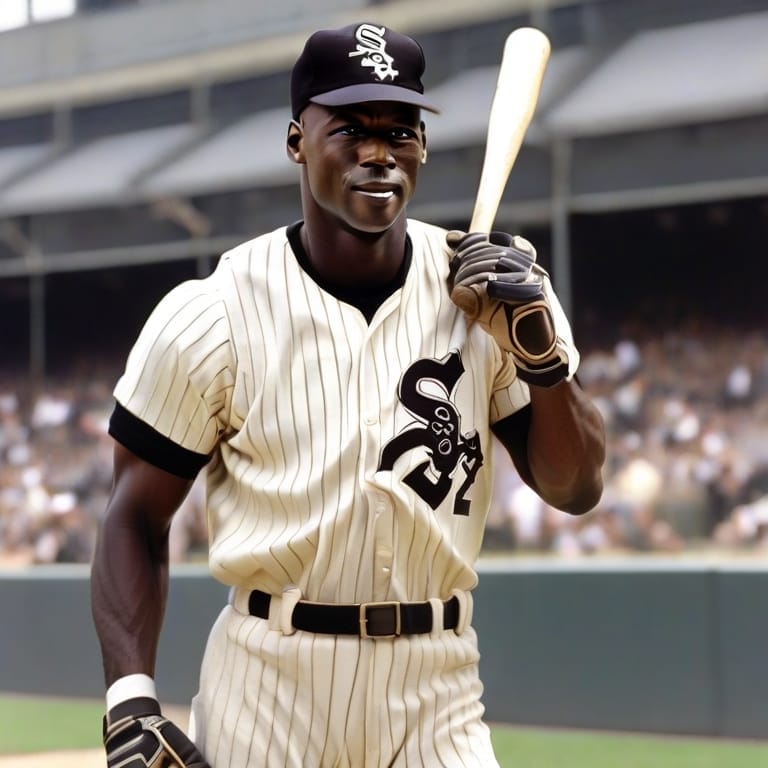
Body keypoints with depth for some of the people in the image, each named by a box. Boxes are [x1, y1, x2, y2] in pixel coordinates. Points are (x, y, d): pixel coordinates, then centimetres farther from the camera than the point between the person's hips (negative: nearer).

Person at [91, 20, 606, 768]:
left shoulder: (489, 290, -1)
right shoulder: (213, 315, -8)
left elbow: (575, 488, 2)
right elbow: (135, 520, -2)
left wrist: (540, 347, -14)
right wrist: (130, 700, -13)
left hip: (437, 695, 2)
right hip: (265, 689, -2)